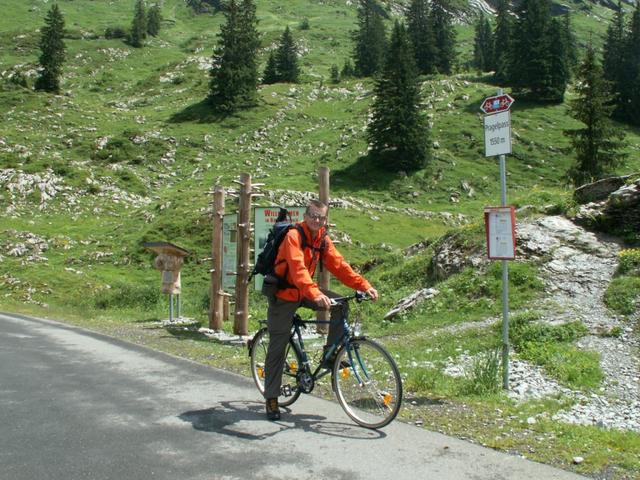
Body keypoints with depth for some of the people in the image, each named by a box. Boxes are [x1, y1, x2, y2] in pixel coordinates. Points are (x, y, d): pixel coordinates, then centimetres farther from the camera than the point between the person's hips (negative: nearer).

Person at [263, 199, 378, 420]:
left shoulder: (323, 240, 0)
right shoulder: (294, 236, -22)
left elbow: (339, 265, -5)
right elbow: (298, 268, -36)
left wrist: (365, 286, -17)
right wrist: (316, 294, -51)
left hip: (305, 292, 6)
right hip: (284, 294, -6)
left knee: (341, 305, -13)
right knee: (278, 348, -2)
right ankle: (271, 399, 10)